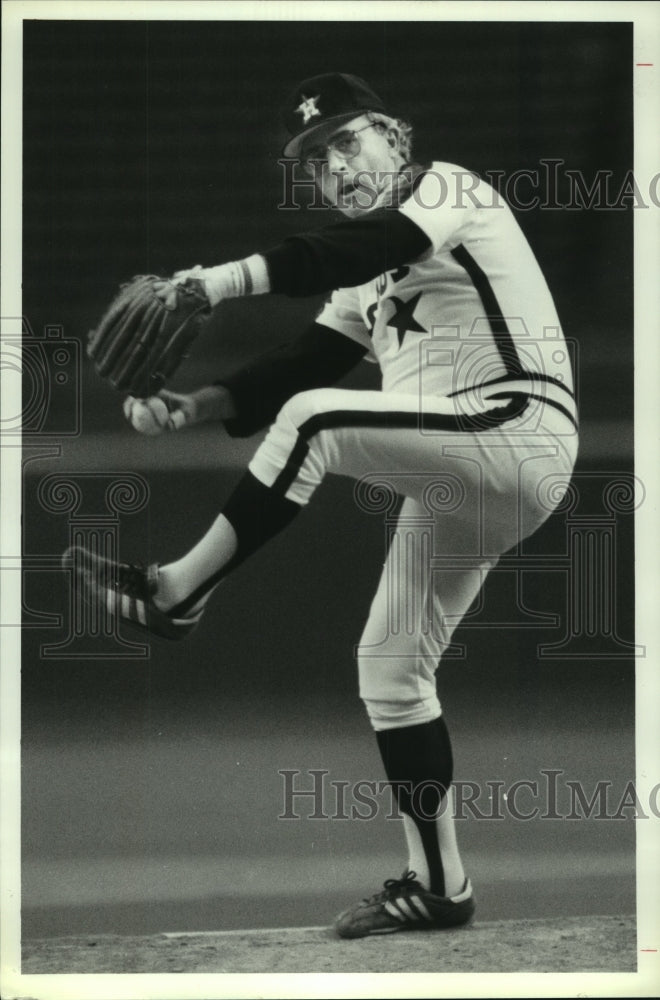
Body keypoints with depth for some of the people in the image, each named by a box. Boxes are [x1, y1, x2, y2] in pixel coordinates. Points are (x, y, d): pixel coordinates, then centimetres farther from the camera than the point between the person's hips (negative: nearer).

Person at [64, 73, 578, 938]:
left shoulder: (449, 188, -3)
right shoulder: (366, 278, 23)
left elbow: (367, 247, -24)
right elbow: (304, 366, 13)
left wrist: (232, 278, -38)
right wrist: (200, 406, -6)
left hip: (520, 431, -9)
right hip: (454, 485, 10)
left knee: (318, 421, -25)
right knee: (390, 664, 7)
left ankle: (178, 592, -18)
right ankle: (438, 883, 12)